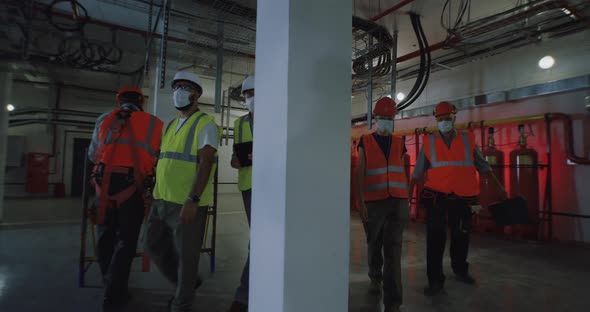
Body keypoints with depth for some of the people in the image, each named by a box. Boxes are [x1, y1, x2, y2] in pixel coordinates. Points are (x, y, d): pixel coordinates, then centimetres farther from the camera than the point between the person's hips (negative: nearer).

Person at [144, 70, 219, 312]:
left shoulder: (205, 124, -8)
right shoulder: (170, 126, 17)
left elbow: (205, 164, -17)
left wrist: (193, 200, -24)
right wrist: (154, 192, 18)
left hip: (187, 203, -8)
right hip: (162, 201, 9)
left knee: (186, 255, 4)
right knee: (154, 246, 18)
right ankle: (186, 283, 38)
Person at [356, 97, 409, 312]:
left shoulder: (399, 144, 11)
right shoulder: (365, 143, 2)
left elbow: (403, 175, 14)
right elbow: (359, 174, -3)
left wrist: (407, 204, 12)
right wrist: (361, 203, -11)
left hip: (397, 202, 2)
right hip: (374, 203, -1)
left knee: (393, 249, -4)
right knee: (375, 244, 14)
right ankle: (375, 277, 42)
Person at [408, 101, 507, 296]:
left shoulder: (468, 139, 6)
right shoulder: (429, 142, 3)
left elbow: (482, 166, 11)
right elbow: (418, 172, 5)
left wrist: (499, 186, 10)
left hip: (463, 197, 2)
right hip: (437, 196, -2)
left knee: (461, 236, 14)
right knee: (435, 237, -3)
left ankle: (460, 271, 37)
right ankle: (435, 280, 8)